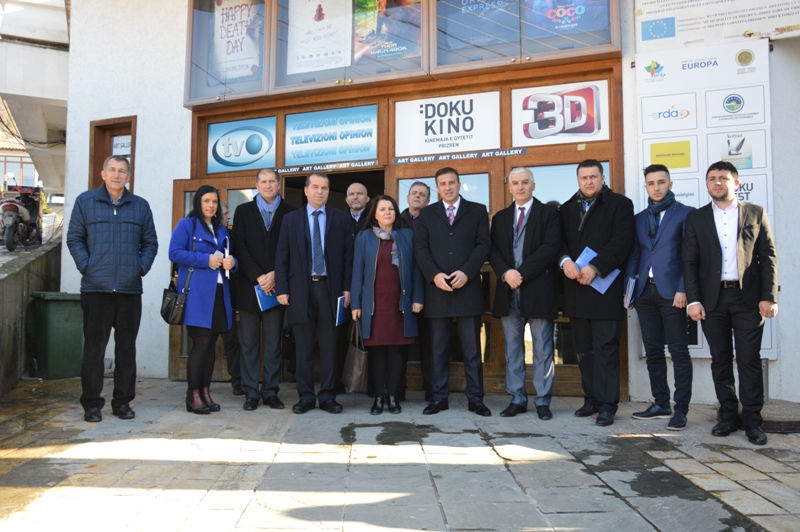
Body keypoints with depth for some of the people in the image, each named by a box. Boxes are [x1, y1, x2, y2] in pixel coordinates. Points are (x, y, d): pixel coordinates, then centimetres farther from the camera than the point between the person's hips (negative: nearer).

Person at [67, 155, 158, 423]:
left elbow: (150, 242, 12)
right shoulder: (85, 201, 6)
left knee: (126, 346, 7)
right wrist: (86, 266, -6)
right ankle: (91, 403, 11)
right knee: (94, 346, 1)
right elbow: (74, 238, 5)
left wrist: (142, 267, -1)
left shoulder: (141, 206, 11)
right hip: (96, 287, -2)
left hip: (130, 289, 2)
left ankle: (123, 401, 17)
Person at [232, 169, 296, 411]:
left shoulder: (290, 213, 7)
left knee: (273, 343, 3)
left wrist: (275, 275, -10)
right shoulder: (243, 211, 9)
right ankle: (251, 392, 10)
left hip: (276, 285, 0)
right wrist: (257, 277, -9)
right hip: (249, 285, 1)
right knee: (249, 343, 4)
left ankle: (270, 392, 10)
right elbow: (240, 247, 0)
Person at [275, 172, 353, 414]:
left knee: (329, 345, 5)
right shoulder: (291, 219, 8)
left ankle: (327, 396, 13)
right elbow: (281, 257, 5)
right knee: (303, 346, 6)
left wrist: (346, 288, -3)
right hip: (301, 288, 1)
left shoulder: (340, 218, 6)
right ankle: (305, 396, 15)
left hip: (329, 287, 0)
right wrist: (282, 289, -3)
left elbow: (348, 255, 3)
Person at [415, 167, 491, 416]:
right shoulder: (427, 213, 13)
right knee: (439, 347, 6)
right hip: (437, 288, 1)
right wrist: (434, 274, -11)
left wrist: (466, 272, -13)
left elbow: (484, 245, 0)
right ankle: (439, 397, 13)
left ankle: (475, 398, 10)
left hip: (468, 288, -1)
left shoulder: (477, 210, 10)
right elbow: (421, 248, 4)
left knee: (472, 347, 2)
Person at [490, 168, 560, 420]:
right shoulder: (500, 217, 16)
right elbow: (493, 251, 8)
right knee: (512, 348, 7)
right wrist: (505, 273, -12)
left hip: (539, 289, -4)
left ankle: (543, 401, 9)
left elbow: (551, 247, -9)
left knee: (543, 349, 0)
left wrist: (522, 273, -14)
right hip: (509, 290, 4)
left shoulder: (549, 212, 4)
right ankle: (517, 399, 16)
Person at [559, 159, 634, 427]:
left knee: (606, 348, -3)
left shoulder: (620, 204, 2)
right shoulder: (567, 208, 17)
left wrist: (595, 268, -17)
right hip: (576, 288, 5)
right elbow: (560, 240, 8)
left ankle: (607, 404, 3)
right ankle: (591, 398, 18)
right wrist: (566, 261, -12)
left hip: (605, 287, -5)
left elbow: (622, 241, -10)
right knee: (583, 349, 9)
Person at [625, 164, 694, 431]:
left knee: (679, 351, -1)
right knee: (652, 351, 9)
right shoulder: (639, 218, 15)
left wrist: (683, 289, -13)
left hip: (671, 291, -5)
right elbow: (634, 255, 14)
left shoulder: (685, 213, 1)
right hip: (645, 291, 5)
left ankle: (681, 409, 5)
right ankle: (661, 404, 19)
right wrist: (629, 288, 6)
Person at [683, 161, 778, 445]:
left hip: (747, 297, -1)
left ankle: (752, 419, 8)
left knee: (749, 360, -1)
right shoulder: (696, 218, 8)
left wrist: (769, 297, -6)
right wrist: (693, 300, -5)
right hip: (712, 299, 1)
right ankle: (728, 416, 17)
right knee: (720, 360, 7)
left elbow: (768, 257, 3)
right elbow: (689, 262, 4)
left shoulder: (756, 214, 7)